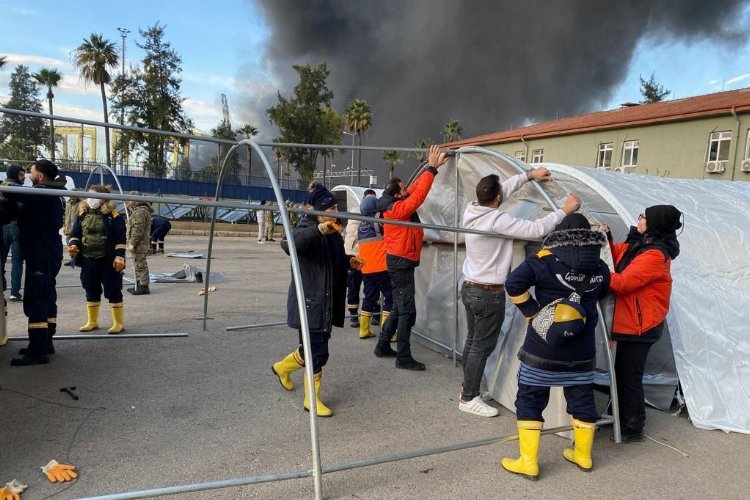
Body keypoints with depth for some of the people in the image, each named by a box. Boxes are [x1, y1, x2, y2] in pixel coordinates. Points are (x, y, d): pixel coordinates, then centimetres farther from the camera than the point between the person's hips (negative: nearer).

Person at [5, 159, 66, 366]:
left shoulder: (42, 193, -15)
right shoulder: (52, 194, 16)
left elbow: (13, 192, -28)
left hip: (40, 256, -10)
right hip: (48, 255, 10)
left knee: (34, 301, -9)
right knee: (46, 299, 14)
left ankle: (38, 351, -8)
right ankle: (45, 343, 23)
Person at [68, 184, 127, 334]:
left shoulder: (113, 216, -8)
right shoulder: (83, 215, 9)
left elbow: (120, 239, -10)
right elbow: (75, 233, 16)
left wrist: (119, 257, -15)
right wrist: (73, 244, -4)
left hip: (108, 261, -6)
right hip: (87, 260, 6)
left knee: (113, 291, 1)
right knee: (91, 291, 15)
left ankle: (118, 323, 10)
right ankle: (92, 321, 28)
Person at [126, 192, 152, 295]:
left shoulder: (140, 211, -17)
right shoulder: (140, 210, 20)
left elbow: (138, 229, -23)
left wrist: (132, 243, -21)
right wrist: (131, 243, 25)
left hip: (138, 244, -11)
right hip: (141, 244, 11)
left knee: (140, 265, -7)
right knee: (138, 265, 18)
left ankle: (143, 286, -4)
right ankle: (139, 284, 27)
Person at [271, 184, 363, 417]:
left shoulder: (334, 233, 11)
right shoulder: (307, 229, -15)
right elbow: (289, 244, -38)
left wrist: (349, 261, 7)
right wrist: (319, 229, -49)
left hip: (327, 303, 9)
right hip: (310, 302, -8)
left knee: (312, 349, 18)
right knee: (318, 352, -3)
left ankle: (283, 367, 45)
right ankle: (312, 400, 15)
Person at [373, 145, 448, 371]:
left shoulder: (395, 205, 8)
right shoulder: (399, 208, -19)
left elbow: (415, 188, 12)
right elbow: (419, 193, -27)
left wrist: (431, 167, 9)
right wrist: (432, 168, -22)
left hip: (399, 261, 10)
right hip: (401, 263, -10)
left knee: (399, 308, 18)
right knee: (407, 311, -5)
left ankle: (383, 346, 27)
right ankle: (403, 358, 1)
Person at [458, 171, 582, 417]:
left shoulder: (471, 210, -2)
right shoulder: (498, 220, -24)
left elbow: (505, 189, 11)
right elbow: (537, 229, -24)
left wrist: (529, 175, 14)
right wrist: (565, 210, -13)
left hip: (470, 288, 8)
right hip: (489, 294, -8)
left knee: (472, 341, 19)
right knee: (482, 347, 2)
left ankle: (468, 388, 32)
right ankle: (469, 398, 11)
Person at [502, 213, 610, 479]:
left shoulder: (545, 260, -13)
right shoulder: (600, 267, 1)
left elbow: (513, 282, -22)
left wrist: (532, 310, -11)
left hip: (543, 347, -4)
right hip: (581, 349, 5)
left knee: (529, 399, 6)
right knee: (582, 398, 19)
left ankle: (528, 462, 10)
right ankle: (583, 455, 35)